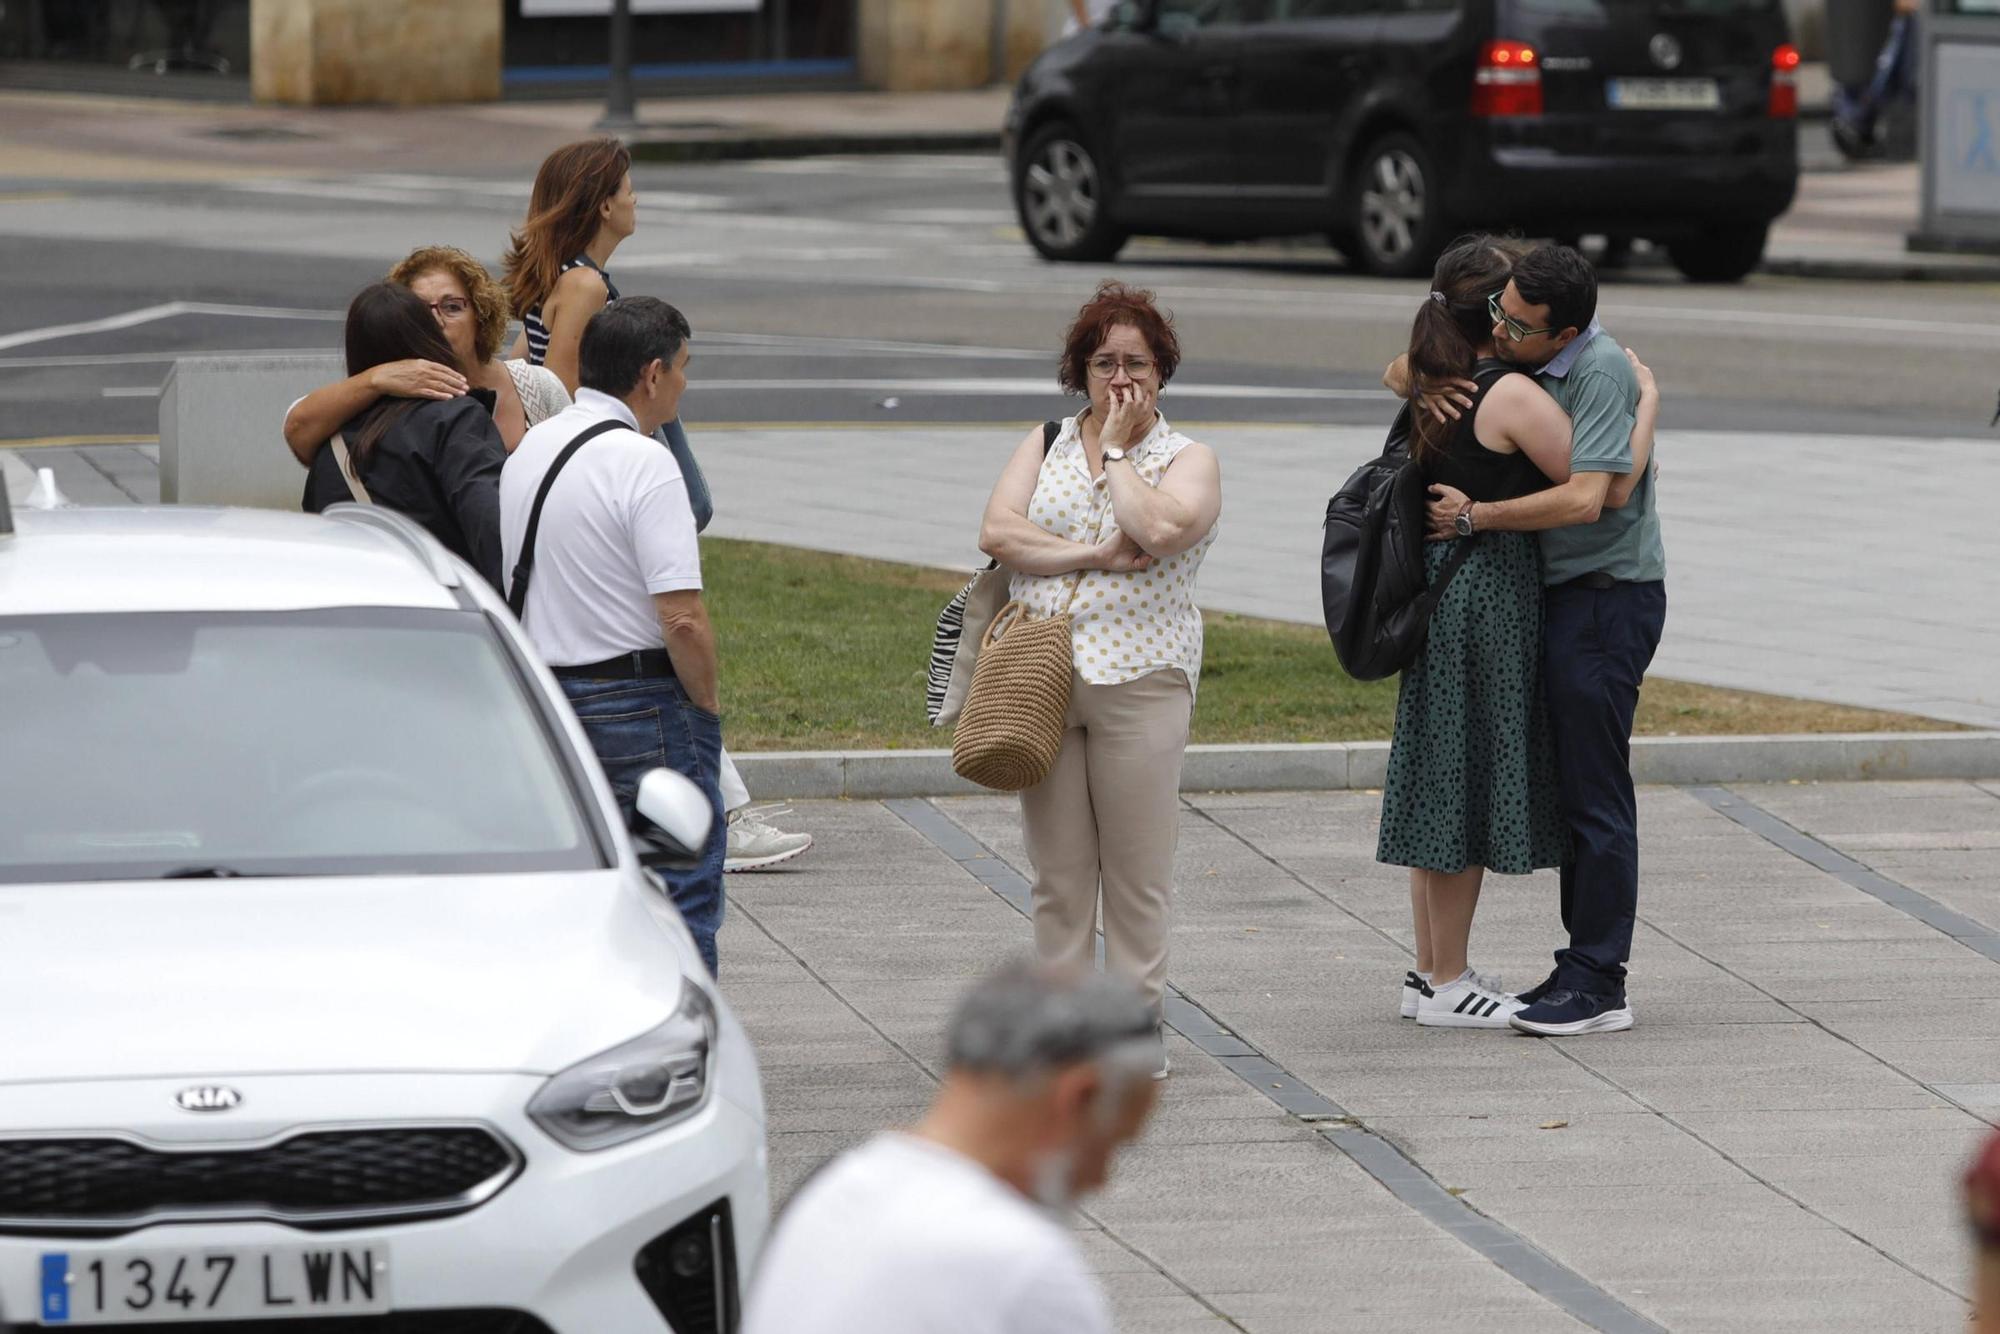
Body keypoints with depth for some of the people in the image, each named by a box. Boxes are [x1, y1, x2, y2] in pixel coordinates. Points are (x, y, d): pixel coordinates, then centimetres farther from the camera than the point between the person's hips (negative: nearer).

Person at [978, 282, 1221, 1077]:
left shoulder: (1187, 460, 5)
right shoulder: (1045, 445, 14)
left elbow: (1158, 529, -16)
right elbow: (998, 533, -2)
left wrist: (1115, 447, -4)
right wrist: (1094, 554, -11)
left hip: (1139, 682, -3)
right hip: (1039, 677, 3)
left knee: (1138, 870, -2)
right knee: (1057, 871, 5)